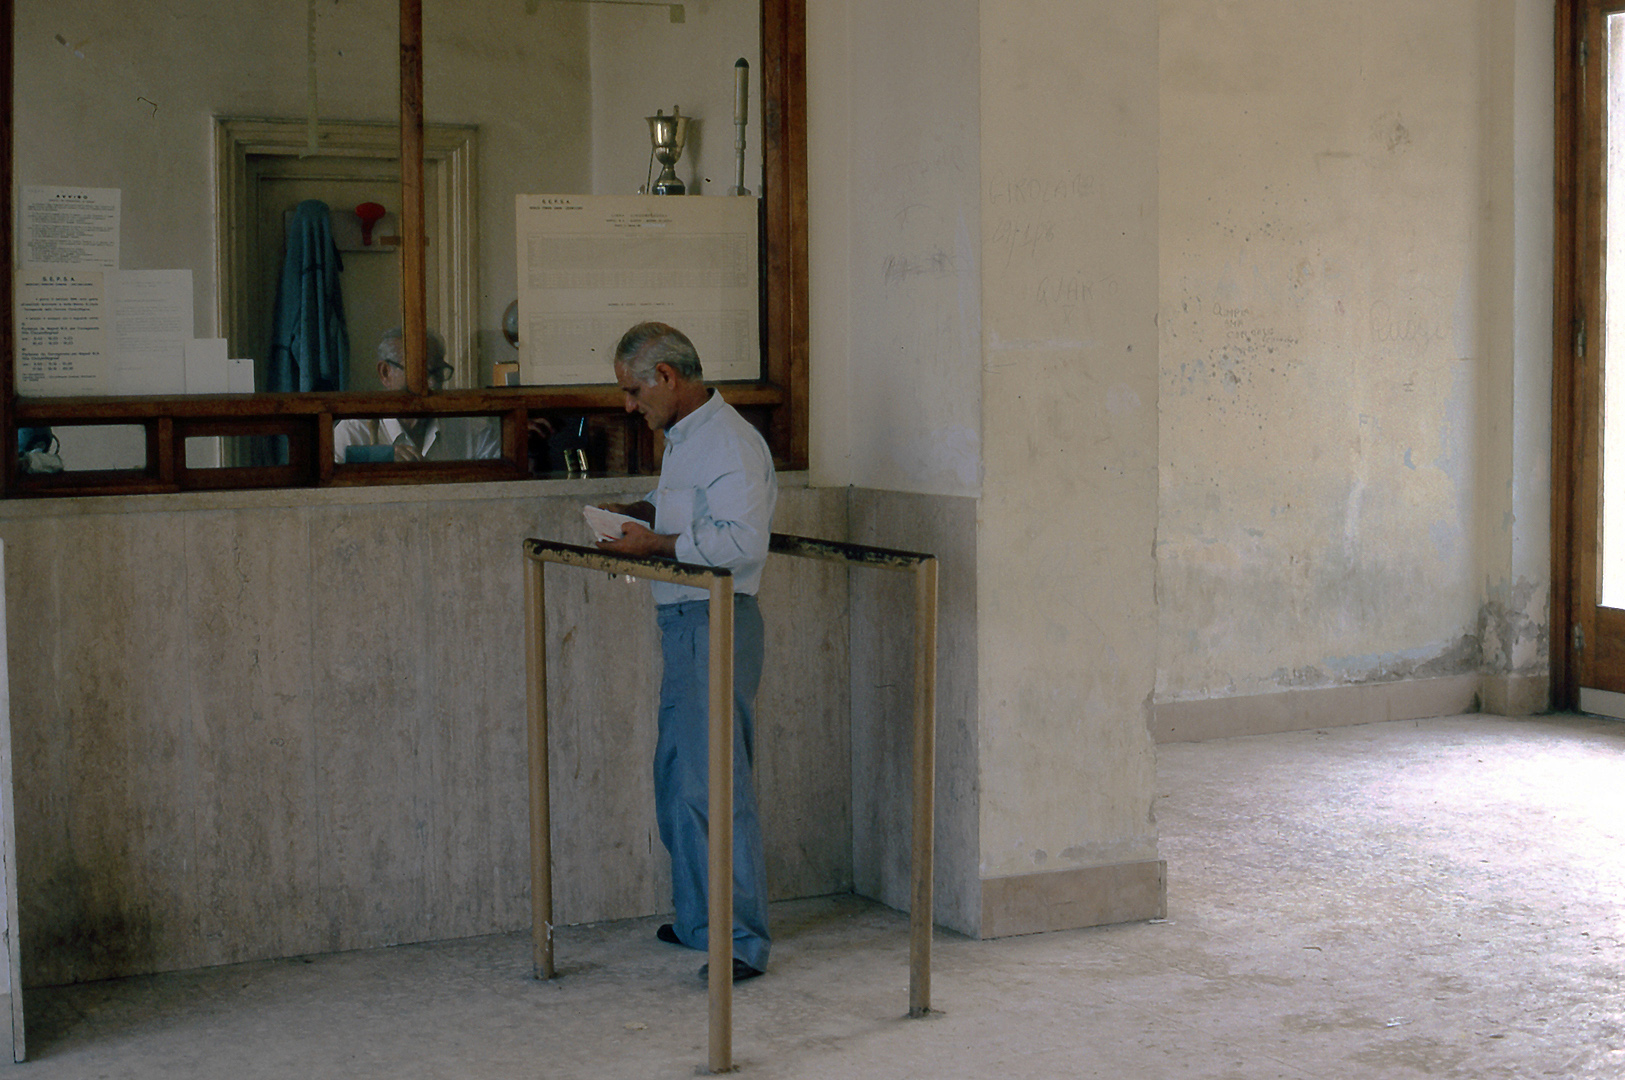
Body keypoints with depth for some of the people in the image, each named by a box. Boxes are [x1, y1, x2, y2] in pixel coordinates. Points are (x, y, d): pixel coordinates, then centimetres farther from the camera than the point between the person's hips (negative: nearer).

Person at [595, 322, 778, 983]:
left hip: (715, 624, -11)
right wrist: (641, 512, 13)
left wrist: (657, 544, -19)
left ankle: (742, 942, -4)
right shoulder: (684, 437, 17)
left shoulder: (729, 442, -15)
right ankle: (697, 918, 26)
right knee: (675, 775, 15)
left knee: (713, 784, -10)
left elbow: (741, 540, -25)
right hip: (682, 624, 11)